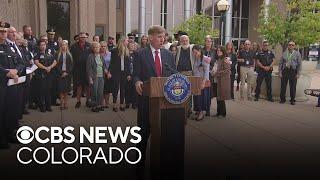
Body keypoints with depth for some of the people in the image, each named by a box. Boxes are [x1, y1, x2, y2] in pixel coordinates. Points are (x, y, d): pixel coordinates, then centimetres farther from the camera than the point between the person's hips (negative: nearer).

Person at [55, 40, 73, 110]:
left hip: (67, 74, 1)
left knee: (66, 89, 3)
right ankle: (62, 104, 0)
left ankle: (66, 103, 10)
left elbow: (71, 65, 4)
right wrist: (61, 72, -10)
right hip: (60, 74, -1)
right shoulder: (57, 54, 3)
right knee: (61, 89, -4)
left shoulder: (69, 55, 7)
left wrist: (67, 72, -7)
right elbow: (56, 64, -2)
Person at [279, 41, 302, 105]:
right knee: (283, 86, 3)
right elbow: (280, 63, 10)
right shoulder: (284, 54, 9)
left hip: (293, 71, -1)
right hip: (285, 71, 1)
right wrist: (280, 72, 1)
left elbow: (299, 64, 3)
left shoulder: (297, 54, 4)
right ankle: (282, 99, 15)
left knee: (293, 87, 3)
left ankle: (292, 100, 15)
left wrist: (298, 74, -4)